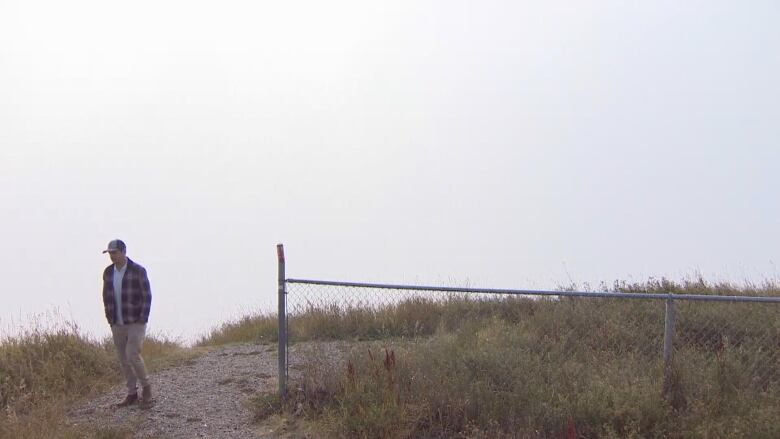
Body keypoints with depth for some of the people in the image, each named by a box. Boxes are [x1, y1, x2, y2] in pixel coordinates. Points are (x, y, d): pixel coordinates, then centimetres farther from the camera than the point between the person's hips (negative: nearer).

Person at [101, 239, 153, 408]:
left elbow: (147, 296, -10)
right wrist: (110, 320, 6)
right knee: (123, 360, 6)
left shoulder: (138, 271, -12)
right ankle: (132, 394, 14)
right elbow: (107, 297, 13)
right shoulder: (108, 272, 4)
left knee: (132, 355, -16)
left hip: (136, 323, -6)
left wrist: (142, 320, -14)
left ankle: (146, 386, 4)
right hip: (117, 324, 6)